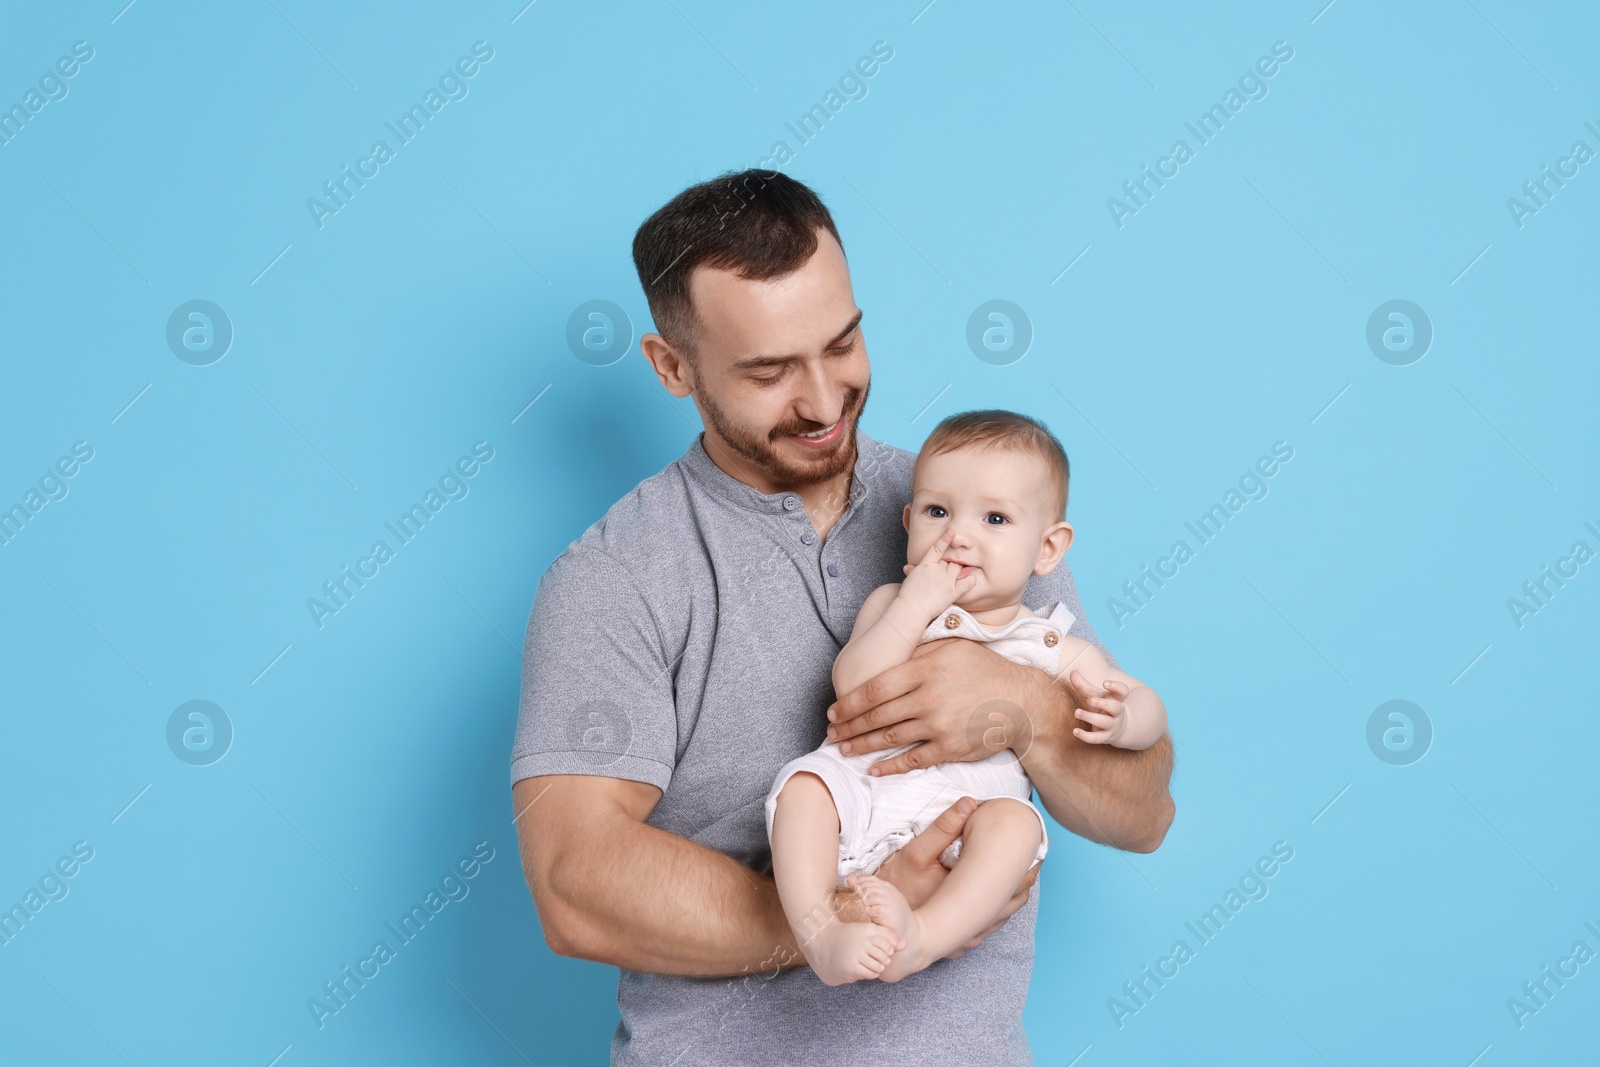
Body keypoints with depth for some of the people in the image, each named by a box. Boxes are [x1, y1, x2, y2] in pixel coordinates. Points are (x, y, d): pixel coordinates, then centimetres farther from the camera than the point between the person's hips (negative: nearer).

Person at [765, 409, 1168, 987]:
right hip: (864, 792, 1)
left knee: (1014, 821, -30)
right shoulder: (892, 604, 13)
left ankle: (921, 936, -44)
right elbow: (853, 686, -4)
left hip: (967, 813, -1)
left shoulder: (1054, 650, 13)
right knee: (805, 783, -27)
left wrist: (1121, 719, -10)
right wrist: (916, 604, -11)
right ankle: (820, 934, -37)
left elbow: (1150, 705, 15)